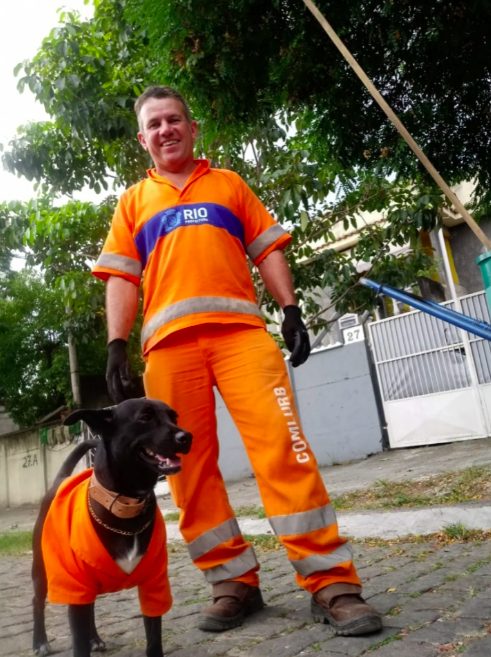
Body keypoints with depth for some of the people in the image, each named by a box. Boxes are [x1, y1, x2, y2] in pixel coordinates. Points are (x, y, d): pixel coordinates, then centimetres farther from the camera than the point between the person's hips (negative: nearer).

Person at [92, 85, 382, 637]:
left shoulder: (229, 184, 22)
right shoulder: (133, 202, 21)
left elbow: (267, 250, 15)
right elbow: (121, 278, 13)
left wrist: (290, 311, 1)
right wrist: (116, 347, 1)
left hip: (240, 330, -1)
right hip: (169, 343, 2)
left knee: (281, 443, -12)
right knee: (190, 465, -1)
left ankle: (330, 582, -5)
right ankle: (233, 582, 12)